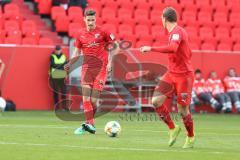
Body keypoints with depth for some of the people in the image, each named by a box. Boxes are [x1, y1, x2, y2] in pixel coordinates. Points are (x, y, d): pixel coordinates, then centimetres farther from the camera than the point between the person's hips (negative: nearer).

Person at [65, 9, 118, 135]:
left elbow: (115, 45, 4)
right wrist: (69, 64, -3)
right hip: (86, 68, 3)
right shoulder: (81, 35, 8)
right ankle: (90, 124, -10)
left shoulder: (102, 32, -1)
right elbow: (77, 53, 14)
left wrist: (109, 62, -6)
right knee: (86, 97, -9)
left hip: (100, 68, -3)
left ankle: (88, 124, 8)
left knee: (93, 100, -6)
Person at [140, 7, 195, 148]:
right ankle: (173, 128, 8)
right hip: (171, 74, 8)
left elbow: (173, 48, -36)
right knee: (156, 101, -6)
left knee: (183, 109, -2)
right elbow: (188, 53, 24)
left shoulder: (177, 32, -15)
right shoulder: (175, 32, 13)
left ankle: (191, 137, 20)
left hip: (184, 76, -8)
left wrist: (151, 49, -33)